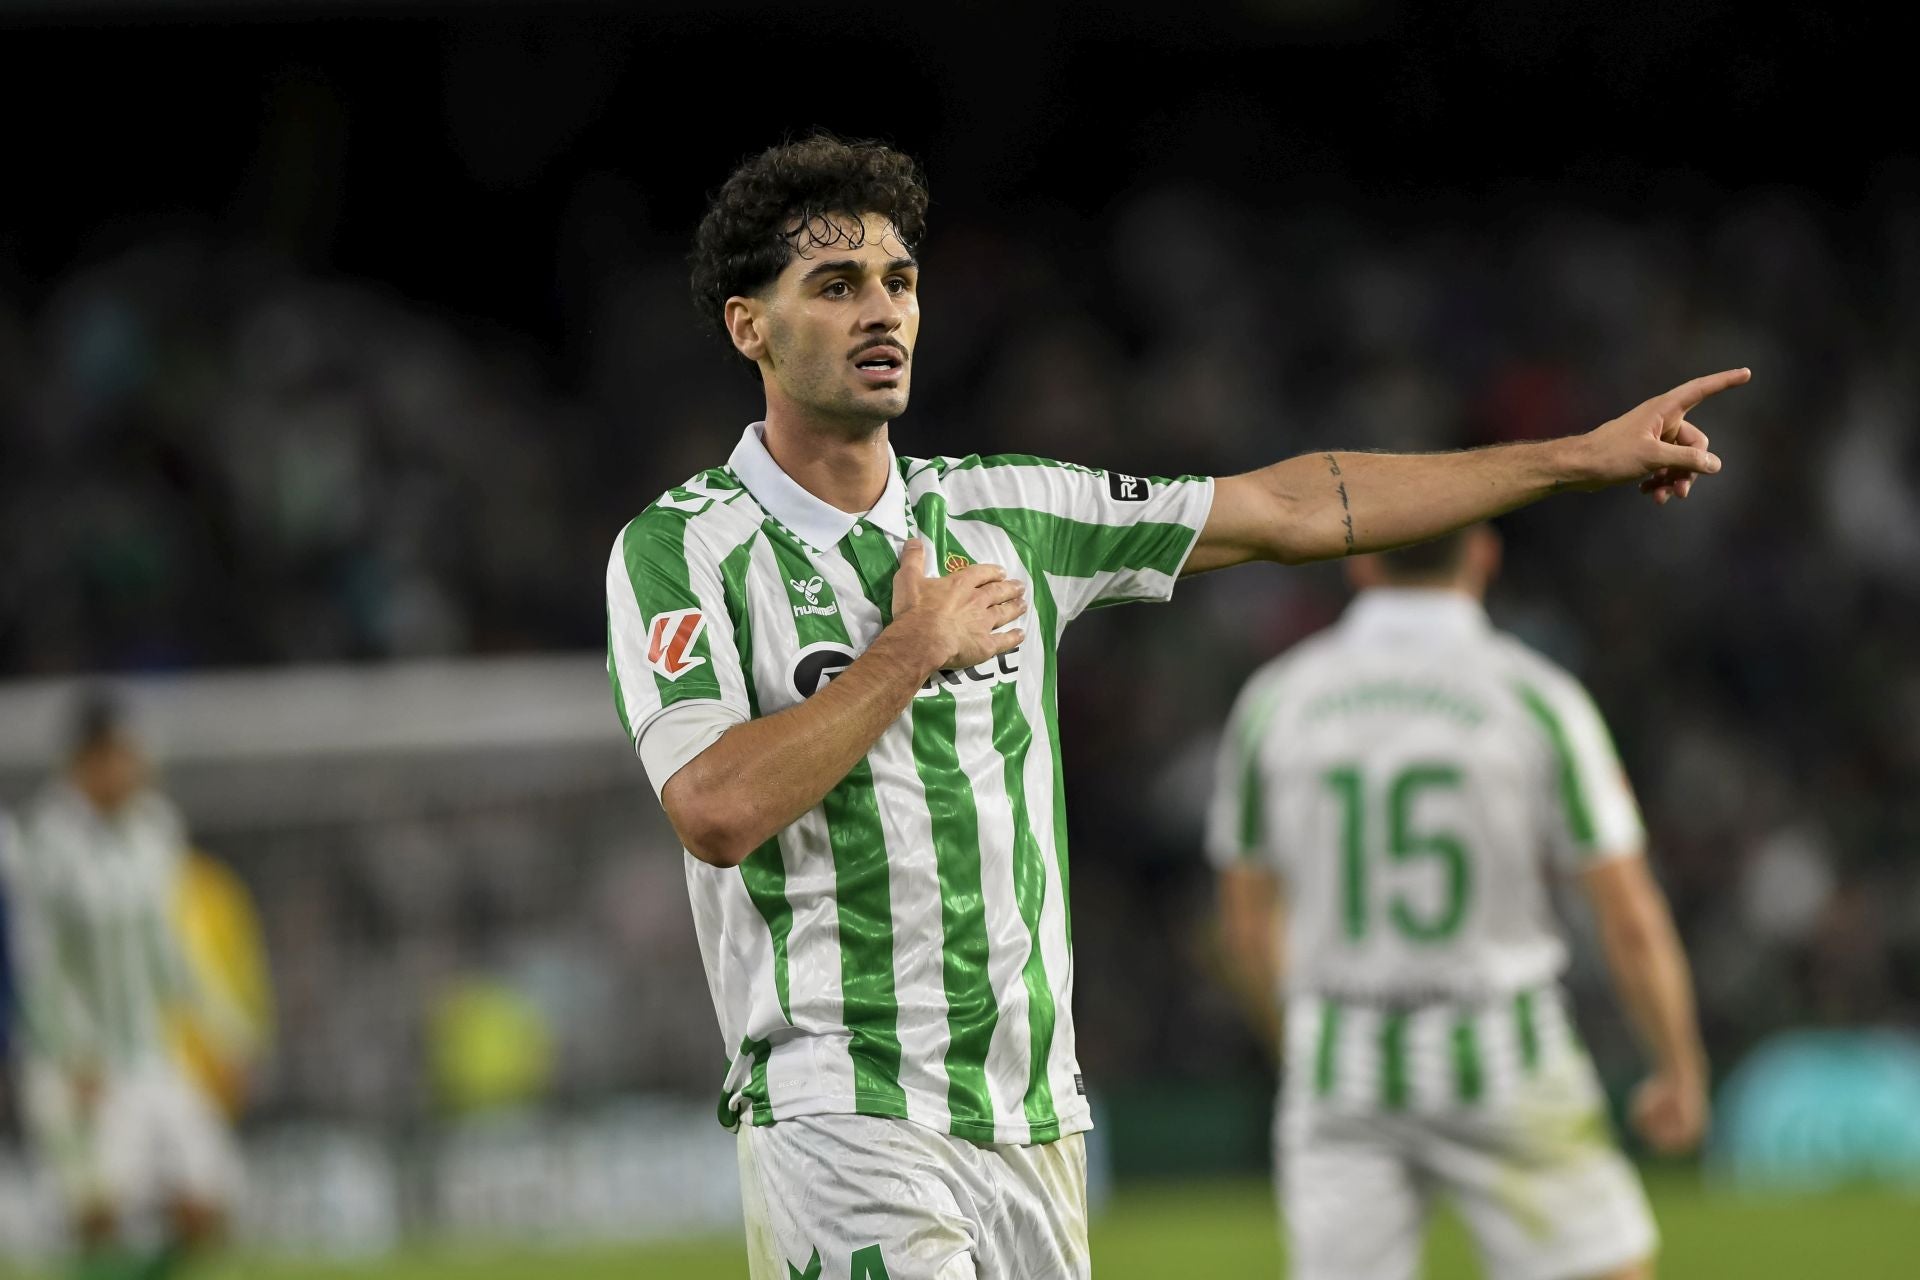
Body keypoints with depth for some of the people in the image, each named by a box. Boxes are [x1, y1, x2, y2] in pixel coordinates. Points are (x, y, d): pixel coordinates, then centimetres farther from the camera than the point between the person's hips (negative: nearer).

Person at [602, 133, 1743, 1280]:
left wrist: (1586, 456, 15)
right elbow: (718, 812, -18)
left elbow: (1295, 510, 16)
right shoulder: (683, 550, -4)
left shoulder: (999, 515, 12)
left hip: (1036, 1127, 6)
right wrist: (915, 648, -10)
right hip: (844, 1130, -6)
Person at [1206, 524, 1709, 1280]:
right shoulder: (1538, 701, -10)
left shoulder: (1274, 702, -1)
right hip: (1504, 1076, -2)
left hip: (1345, 1077, 2)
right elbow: (1631, 921, -9)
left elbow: (1247, 923, 8)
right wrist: (1682, 1073, 7)